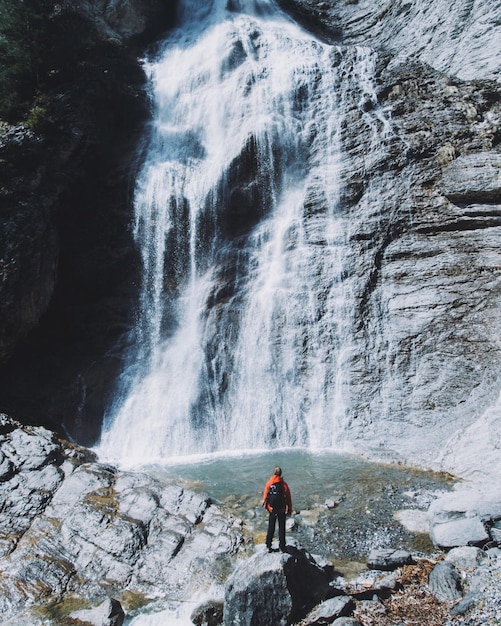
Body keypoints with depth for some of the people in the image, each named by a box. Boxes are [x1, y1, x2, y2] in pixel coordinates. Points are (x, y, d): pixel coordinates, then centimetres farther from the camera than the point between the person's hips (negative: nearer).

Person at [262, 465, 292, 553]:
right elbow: (288, 498, -7)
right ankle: (282, 547, 17)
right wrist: (289, 510, 5)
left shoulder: (269, 483, -10)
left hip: (272, 510, 1)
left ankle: (268, 546, 20)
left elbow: (265, 496, -1)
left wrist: (265, 505, 16)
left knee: (271, 528, 15)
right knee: (282, 528, 12)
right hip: (282, 510, -1)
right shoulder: (284, 484, -15)